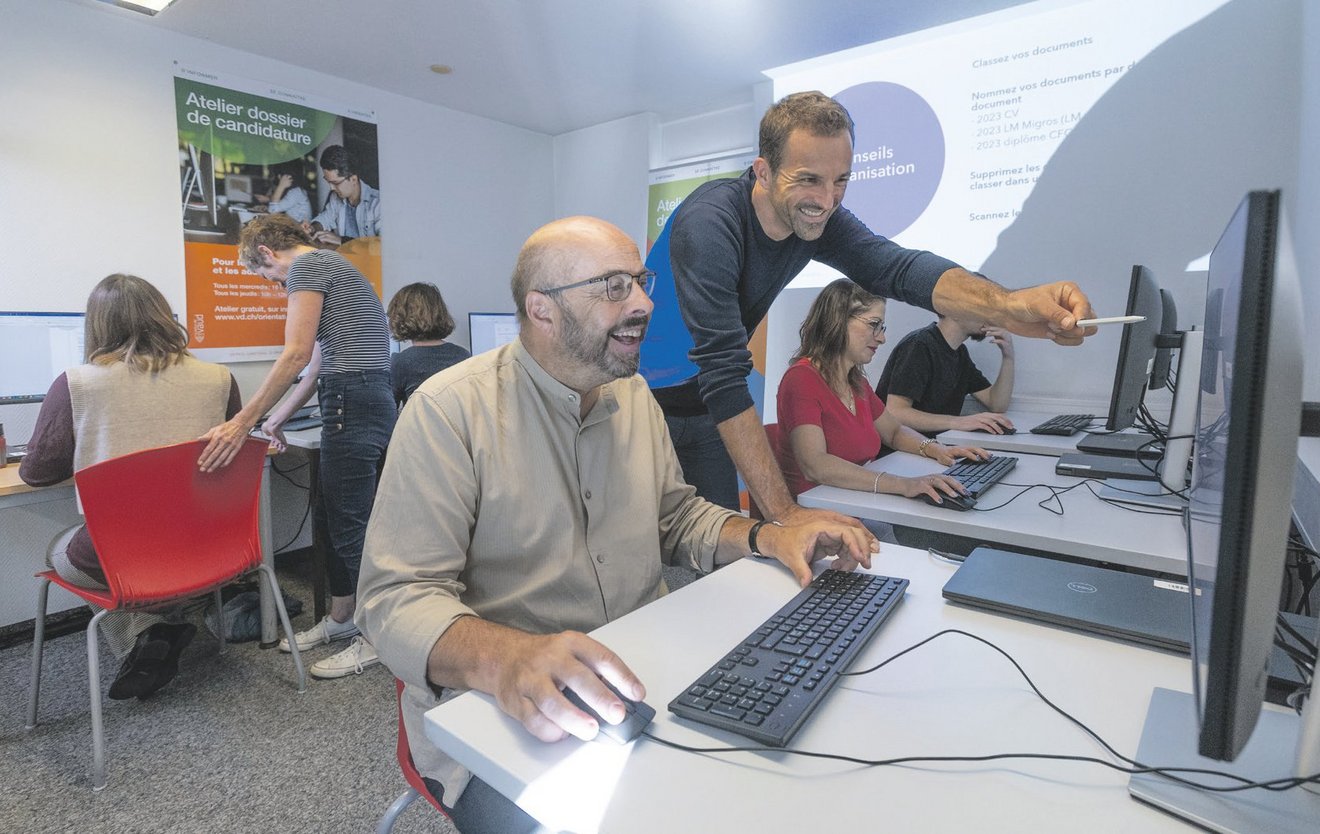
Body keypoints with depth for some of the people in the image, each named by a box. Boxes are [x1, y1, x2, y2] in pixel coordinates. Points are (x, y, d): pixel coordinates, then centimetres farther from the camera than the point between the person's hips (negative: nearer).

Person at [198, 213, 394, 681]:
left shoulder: (306, 266, -4)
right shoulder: (329, 267, 26)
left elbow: (296, 356, -16)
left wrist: (243, 422, -16)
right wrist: (275, 421, 34)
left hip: (351, 407, -10)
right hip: (375, 402, 10)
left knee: (350, 524, -2)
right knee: (334, 518, 17)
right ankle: (339, 620, 31)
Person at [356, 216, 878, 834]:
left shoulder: (633, 393, 7)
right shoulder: (451, 410, -14)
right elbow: (396, 597, -17)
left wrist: (766, 538, -2)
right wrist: (506, 660, -37)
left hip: (639, 681, 6)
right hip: (501, 714, -5)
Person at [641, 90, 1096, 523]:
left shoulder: (818, 217, -9)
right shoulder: (709, 224, -30)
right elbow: (723, 374, -36)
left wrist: (1006, 305, -43)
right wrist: (784, 512, -39)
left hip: (705, 410, 6)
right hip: (647, 405, -5)